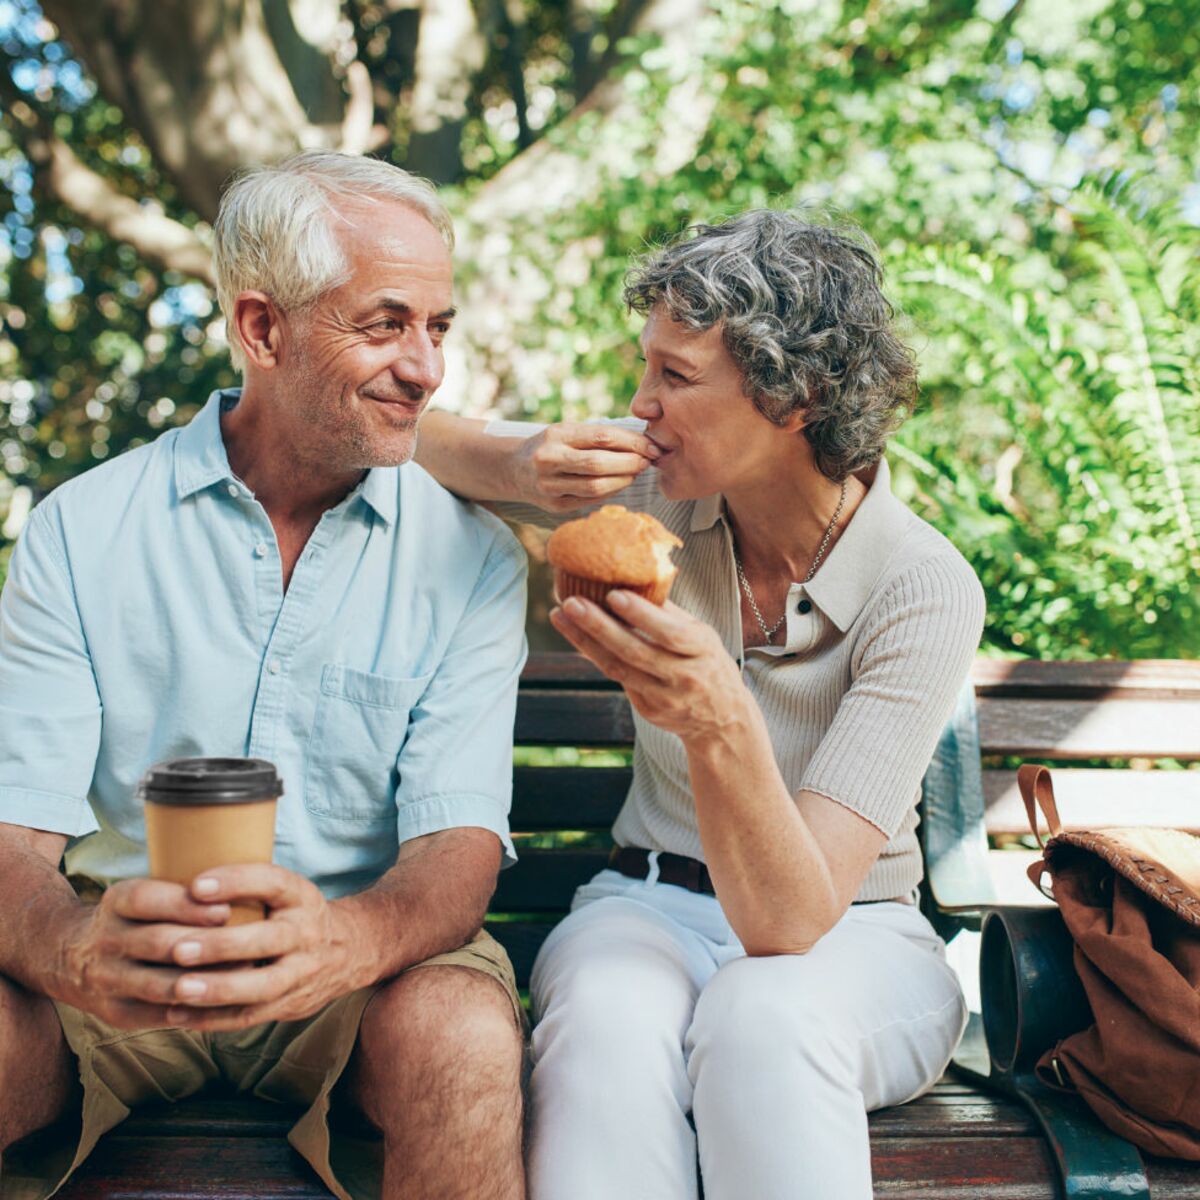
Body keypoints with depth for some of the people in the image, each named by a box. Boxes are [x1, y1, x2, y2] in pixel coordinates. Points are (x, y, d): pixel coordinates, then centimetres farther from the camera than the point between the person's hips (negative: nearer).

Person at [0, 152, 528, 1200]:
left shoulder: (470, 559, -2)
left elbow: (459, 842, -11)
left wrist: (347, 941, -35)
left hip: (363, 958, 1)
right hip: (118, 970, 0)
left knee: (465, 1039, -31)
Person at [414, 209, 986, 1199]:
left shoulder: (926, 589, -20)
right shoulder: (659, 487, -8)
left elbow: (791, 919, -26)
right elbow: (415, 442, 4)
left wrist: (722, 726, -45)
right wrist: (524, 470, -18)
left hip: (852, 937, -2)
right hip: (651, 903, 3)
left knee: (764, 1018, -39)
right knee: (604, 1019, -34)